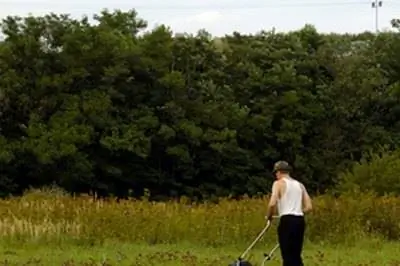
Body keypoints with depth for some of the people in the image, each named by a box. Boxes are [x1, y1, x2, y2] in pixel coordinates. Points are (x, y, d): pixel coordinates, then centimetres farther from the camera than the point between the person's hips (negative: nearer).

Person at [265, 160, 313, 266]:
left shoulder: (279, 183, 0)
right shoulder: (300, 185, 20)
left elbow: (272, 204, -14)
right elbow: (309, 207, 14)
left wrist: (268, 216, 3)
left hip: (287, 220, -6)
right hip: (300, 220, 6)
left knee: (287, 255, -5)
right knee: (296, 255, 12)